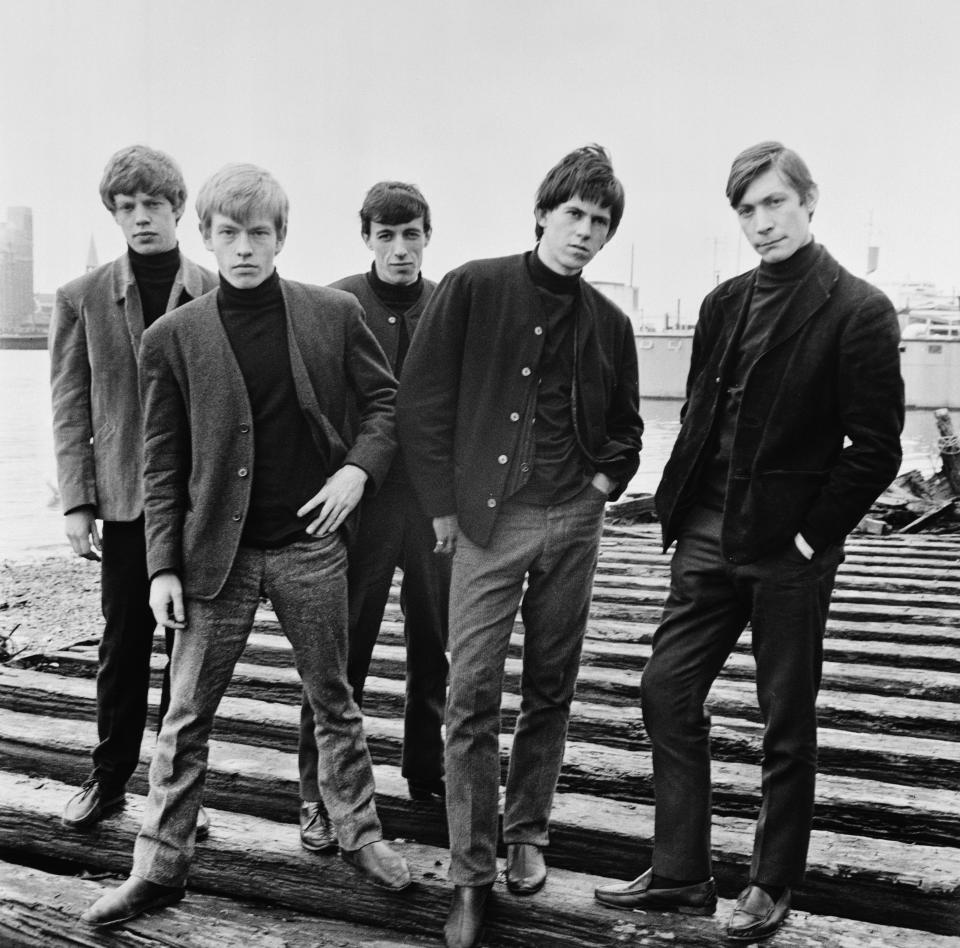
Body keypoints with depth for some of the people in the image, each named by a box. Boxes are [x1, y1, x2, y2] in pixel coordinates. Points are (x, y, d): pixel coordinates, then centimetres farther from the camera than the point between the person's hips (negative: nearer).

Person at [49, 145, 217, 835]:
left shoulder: (218, 297, 0)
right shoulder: (83, 300, 3)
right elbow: (71, 410, 3)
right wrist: (77, 500, -4)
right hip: (124, 499, 1)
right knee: (123, 644, 9)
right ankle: (110, 778, 25)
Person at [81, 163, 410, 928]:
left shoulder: (334, 314, -2)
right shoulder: (173, 338, -3)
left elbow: (386, 400, 7)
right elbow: (163, 464, 0)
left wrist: (358, 467, -10)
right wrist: (163, 564, -4)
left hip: (311, 545, 0)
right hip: (216, 551, 0)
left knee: (334, 700, 14)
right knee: (187, 714, 7)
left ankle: (360, 834, 30)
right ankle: (160, 866, 21)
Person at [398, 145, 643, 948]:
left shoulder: (609, 324, 8)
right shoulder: (473, 289, -3)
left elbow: (625, 425, 22)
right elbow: (421, 400, -4)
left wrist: (605, 482, 5)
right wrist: (445, 506, -6)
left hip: (573, 519, 4)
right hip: (488, 518, -3)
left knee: (551, 690, 11)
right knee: (473, 695, -4)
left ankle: (527, 833, 30)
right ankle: (471, 876, 6)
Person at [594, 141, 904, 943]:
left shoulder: (858, 311, -8)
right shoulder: (724, 305, 8)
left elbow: (875, 447, -10)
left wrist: (812, 536, -11)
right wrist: (680, 511, 5)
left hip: (789, 551, -5)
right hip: (709, 538, 6)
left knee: (787, 726, 7)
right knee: (668, 693, 6)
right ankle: (679, 875, 20)